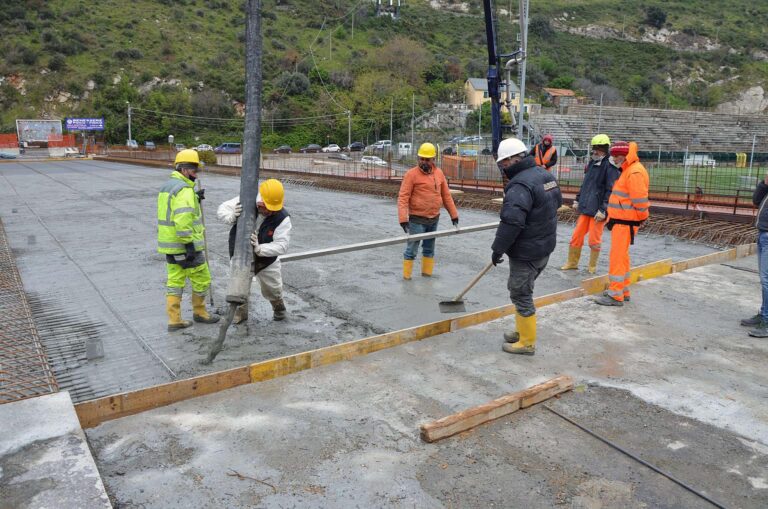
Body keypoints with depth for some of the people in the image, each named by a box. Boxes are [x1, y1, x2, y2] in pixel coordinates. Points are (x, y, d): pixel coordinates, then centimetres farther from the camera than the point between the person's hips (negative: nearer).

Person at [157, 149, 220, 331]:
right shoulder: (184, 190, -18)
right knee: (201, 279, 7)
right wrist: (189, 244, -26)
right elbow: (183, 219, -27)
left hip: (169, 245, 9)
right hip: (185, 245, -9)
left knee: (174, 281, 12)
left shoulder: (167, 186, 14)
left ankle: (174, 320, 15)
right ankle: (199, 312, 23)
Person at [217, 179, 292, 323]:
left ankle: (279, 308, 47)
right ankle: (241, 311, 28)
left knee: (272, 289, 15)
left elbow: (282, 245, -32)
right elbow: (222, 209, -15)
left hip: (266, 259, 0)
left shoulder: (282, 218, -29)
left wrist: (259, 248, -47)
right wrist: (232, 217, -39)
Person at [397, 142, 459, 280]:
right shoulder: (412, 174, -11)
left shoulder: (439, 173, 6)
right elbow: (403, 198, -17)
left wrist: (454, 215, 9)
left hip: (434, 219, 6)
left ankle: (427, 274, 30)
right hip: (417, 220, -6)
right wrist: (403, 219, -26)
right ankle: (406, 277, 9)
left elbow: (446, 195, 11)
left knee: (429, 249, 17)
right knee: (412, 249, -1)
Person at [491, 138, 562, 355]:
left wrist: (497, 249, -20)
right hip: (545, 246, 10)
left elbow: (511, 223, -30)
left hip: (526, 252, -10)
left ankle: (527, 343, 12)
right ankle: (522, 331, 34)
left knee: (521, 294, 2)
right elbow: (557, 201, 24)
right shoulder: (545, 174, 8)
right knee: (523, 290, 22)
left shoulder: (520, 184, -23)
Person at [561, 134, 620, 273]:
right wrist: (577, 200, 20)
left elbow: (611, 191, -16)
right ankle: (572, 263, 22)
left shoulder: (610, 166, -11)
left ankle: (592, 267, 19)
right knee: (576, 236, 9)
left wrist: (603, 210, -19)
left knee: (594, 240, 3)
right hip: (585, 207, 7)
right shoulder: (592, 163, 13)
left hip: (598, 210, -7)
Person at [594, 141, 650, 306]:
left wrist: (642, 218, -10)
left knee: (617, 257, -8)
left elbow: (640, 199, -21)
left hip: (625, 222, -11)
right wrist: (611, 218, 15)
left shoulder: (635, 172, -18)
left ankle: (616, 295, -3)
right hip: (619, 220, 11)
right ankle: (623, 290, 28)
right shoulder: (627, 170, 17)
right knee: (621, 256, 17)